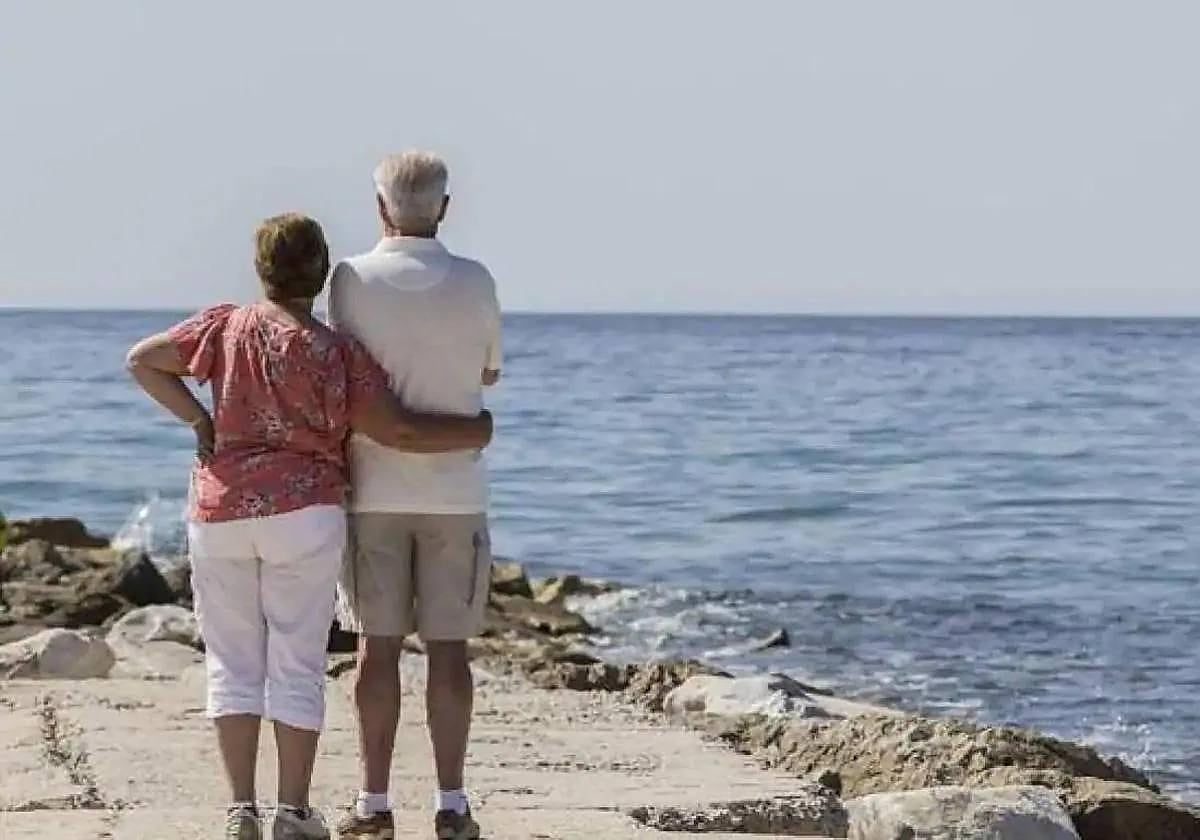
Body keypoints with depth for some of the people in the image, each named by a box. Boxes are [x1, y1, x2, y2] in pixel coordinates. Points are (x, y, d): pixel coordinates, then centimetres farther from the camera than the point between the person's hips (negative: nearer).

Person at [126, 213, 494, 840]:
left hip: (219, 511, 2)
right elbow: (398, 431, -9)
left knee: (233, 662, 9)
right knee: (297, 664, 4)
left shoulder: (226, 327, 0)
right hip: (303, 514, -2)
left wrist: (197, 418, 5)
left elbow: (141, 360, 2)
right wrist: (474, 431, 4)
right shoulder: (336, 354, -8)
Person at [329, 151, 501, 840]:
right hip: (454, 491, 1)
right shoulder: (475, 283, -4)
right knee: (448, 647, 5)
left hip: (374, 491, -1)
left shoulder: (353, 280, -7)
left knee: (379, 645, 4)